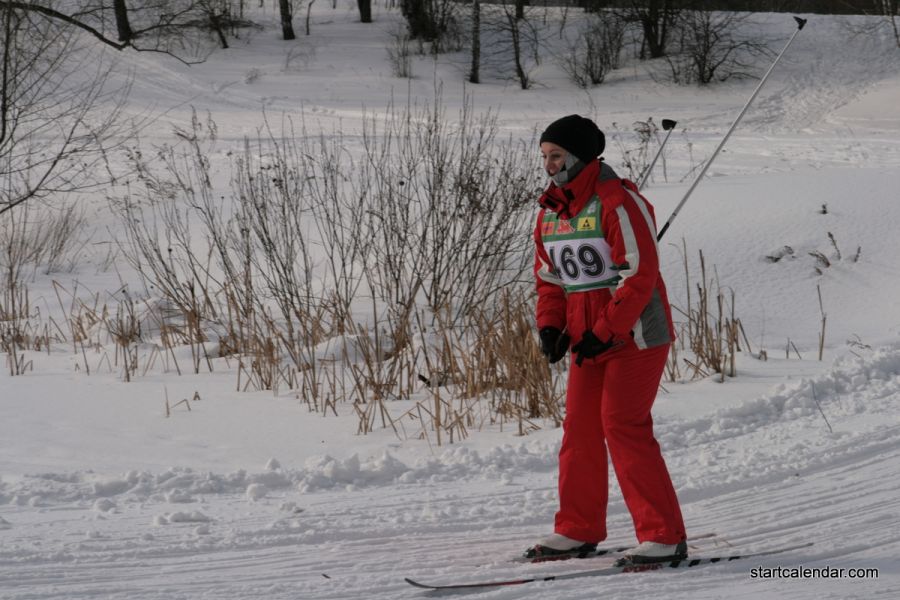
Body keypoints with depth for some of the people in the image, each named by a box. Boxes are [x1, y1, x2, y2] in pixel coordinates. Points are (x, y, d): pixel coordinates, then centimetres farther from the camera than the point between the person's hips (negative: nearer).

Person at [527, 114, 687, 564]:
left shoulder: (617, 202, -16)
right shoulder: (551, 210, 10)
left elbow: (640, 274, -20)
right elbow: (549, 277, 18)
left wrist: (605, 332, -22)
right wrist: (550, 325, 1)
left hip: (635, 335, -8)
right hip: (588, 339, 8)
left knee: (624, 427, -12)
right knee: (580, 428, 8)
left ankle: (664, 536, -8)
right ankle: (579, 530, 19)